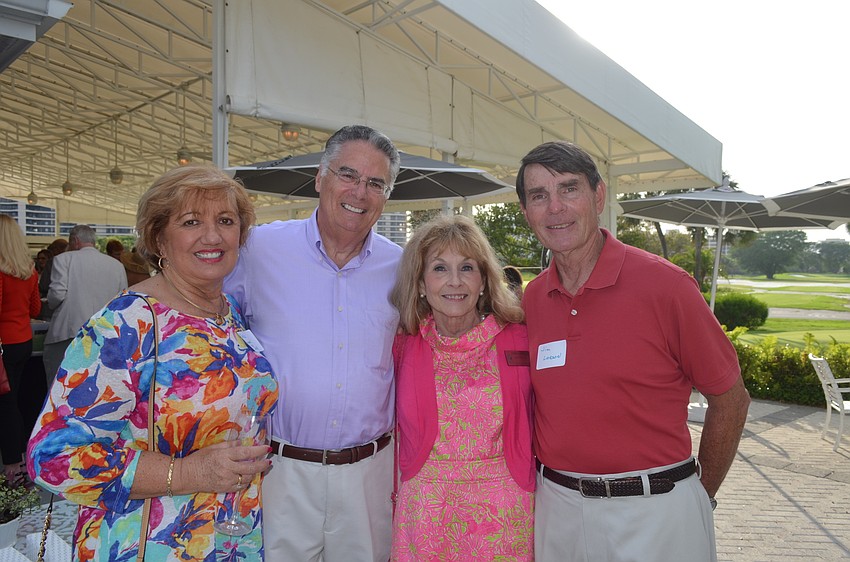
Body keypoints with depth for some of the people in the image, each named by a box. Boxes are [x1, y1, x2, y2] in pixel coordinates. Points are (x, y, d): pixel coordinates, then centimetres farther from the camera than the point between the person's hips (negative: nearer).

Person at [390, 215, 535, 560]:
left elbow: (533, 429, 2)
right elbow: (398, 433, 6)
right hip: (424, 515, 1)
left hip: (503, 516, 0)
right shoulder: (403, 348, -3)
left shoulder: (519, 341, -6)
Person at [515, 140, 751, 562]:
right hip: (556, 509, 4)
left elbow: (730, 399, -4)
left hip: (656, 513, -3)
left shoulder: (665, 285, -13)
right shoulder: (530, 299, -1)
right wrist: (546, 480, 7)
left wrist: (701, 493, 4)